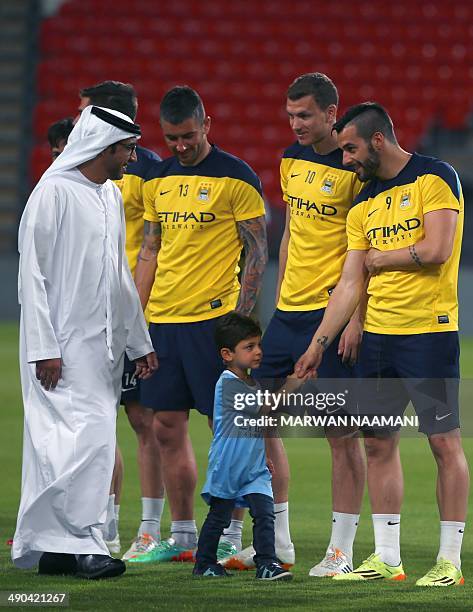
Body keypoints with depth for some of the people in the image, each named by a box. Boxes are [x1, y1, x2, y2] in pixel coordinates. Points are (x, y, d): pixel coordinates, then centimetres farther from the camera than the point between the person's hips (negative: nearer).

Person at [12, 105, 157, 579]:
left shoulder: (112, 196, 16)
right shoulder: (55, 193, -10)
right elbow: (32, 273, -12)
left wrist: (139, 341, 22)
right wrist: (44, 348, -17)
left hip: (104, 346, 8)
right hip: (65, 345, -8)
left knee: (65, 446, 7)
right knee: (88, 437, -16)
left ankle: (49, 548, 9)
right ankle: (83, 543, -14)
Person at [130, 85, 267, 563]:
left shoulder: (236, 178, -6)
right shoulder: (158, 180, 12)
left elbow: (257, 251, -6)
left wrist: (239, 316, -13)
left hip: (213, 318, -6)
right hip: (162, 320, 6)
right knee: (167, 427, 7)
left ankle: (229, 535, 1)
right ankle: (182, 535, 15)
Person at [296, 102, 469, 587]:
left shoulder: (434, 178, -6)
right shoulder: (363, 205, 14)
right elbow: (349, 284, 13)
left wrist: (378, 258, -3)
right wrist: (318, 343, 8)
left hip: (430, 332, -7)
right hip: (377, 334, 7)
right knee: (378, 442, 7)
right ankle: (386, 557, 14)